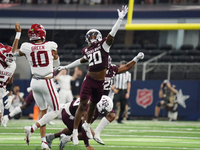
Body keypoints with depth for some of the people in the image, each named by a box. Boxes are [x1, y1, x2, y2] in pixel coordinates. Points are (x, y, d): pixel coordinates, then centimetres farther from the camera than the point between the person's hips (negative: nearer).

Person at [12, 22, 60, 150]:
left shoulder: (27, 47, -5)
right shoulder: (51, 46, -10)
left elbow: (14, 52, 19)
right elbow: (56, 64, 6)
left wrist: (18, 34, 21)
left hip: (34, 82, 5)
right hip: (47, 82, -5)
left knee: (43, 111, 17)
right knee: (56, 111, 5)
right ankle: (32, 128, -11)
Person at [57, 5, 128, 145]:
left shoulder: (104, 45, -1)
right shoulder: (88, 51, 8)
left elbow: (112, 33, -10)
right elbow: (82, 60, 25)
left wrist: (120, 18, -20)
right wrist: (66, 67, 33)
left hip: (100, 82, 0)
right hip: (89, 80, 0)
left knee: (93, 104, 15)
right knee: (83, 104, -8)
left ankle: (87, 125, 42)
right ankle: (75, 131, -4)